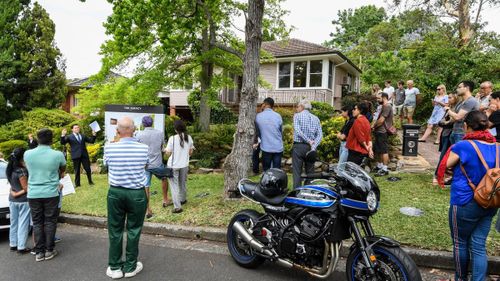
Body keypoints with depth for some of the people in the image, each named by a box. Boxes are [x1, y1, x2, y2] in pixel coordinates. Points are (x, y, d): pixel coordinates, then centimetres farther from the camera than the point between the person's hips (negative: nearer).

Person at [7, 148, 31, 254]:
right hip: (23, 200, -8)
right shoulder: (21, 171, -21)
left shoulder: (10, 170, 3)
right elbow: (26, 188, -17)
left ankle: (13, 244, 26)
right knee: (23, 224, 0)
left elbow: (13, 184, 11)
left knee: (14, 223, 16)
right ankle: (21, 247, 5)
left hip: (12, 200, 8)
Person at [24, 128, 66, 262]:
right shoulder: (58, 155, -9)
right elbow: (63, 169, 12)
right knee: (50, 221, 9)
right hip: (51, 193, -2)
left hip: (33, 194, 2)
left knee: (37, 222, 10)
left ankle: (39, 252, 14)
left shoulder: (27, 154, -4)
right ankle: (49, 250, 15)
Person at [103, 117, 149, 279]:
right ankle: (130, 267, 23)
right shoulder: (143, 148, -12)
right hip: (137, 193, -1)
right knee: (133, 230, 11)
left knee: (115, 230, 13)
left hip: (115, 192, 1)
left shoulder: (109, 147, -10)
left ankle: (115, 268, 25)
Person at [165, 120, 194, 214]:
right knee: (182, 183, 23)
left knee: (174, 185, 3)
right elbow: (191, 151, 4)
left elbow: (168, 153, -12)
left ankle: (177, 206, -1)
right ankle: (183, 199, 43)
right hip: (184, 164, 4)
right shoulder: (189, 138, -4)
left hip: (174, 165, -4)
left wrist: (165, 150, 9)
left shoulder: (172, 138, -16)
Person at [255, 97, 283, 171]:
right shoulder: (278, 116, -2)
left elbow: (258, 132, 7)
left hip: (266, 148, -1)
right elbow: (281, 131, 8)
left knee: (266, 170, 10)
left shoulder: (258, 116, -3)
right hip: (278, 147, 1)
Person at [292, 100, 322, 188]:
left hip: (299, 146, -4)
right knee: (310, 172, 11)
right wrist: (313, 147, -8)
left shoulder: (297, 115, -1)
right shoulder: (316, 118, 11)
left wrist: (308, 141, -13)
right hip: (310, 147, 4)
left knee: (297, 172, -1)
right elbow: (320, 134, 0)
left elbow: (298, 130, -16)